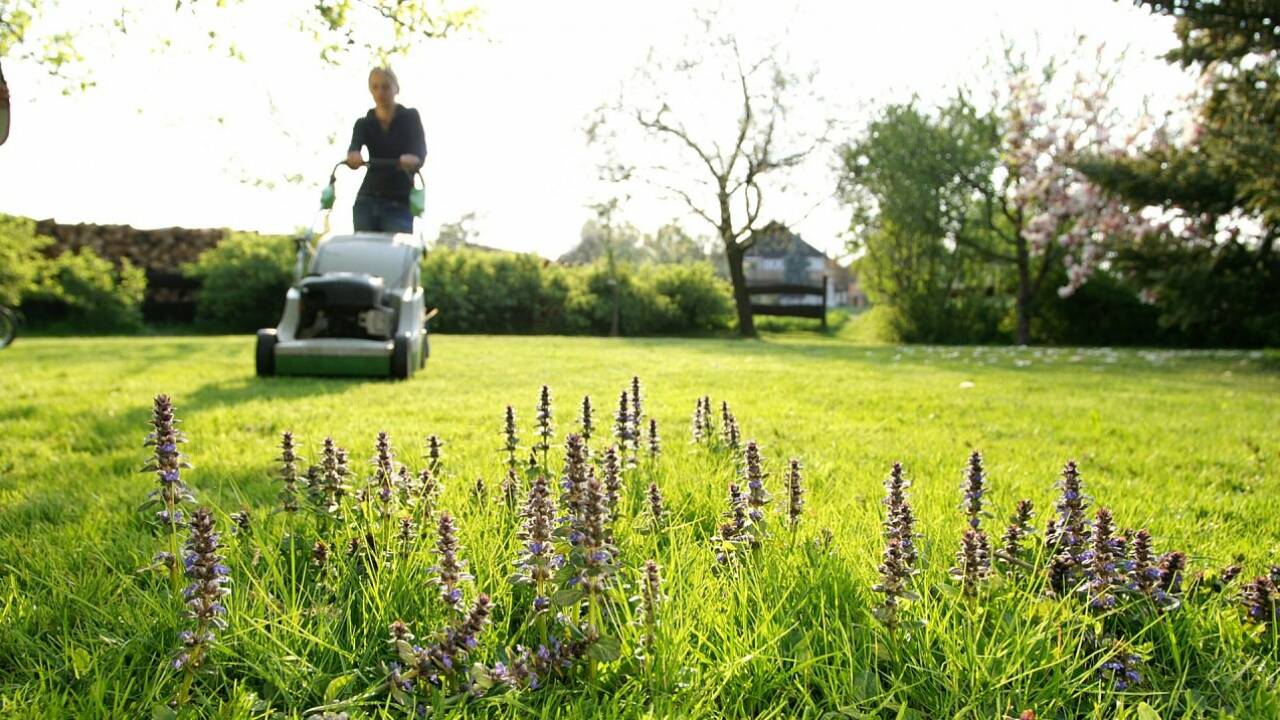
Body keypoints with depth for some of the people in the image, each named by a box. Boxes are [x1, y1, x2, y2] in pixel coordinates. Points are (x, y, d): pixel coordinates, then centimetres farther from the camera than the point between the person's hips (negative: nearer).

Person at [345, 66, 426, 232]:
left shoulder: (410, 117, 4)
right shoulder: (363, 124, 10)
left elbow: (420, 151, -11)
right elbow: (354, 148, -10)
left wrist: (412, 160, -36)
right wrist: (352, 157, -36)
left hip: (399, 204, -3)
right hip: (367, 201, 3)